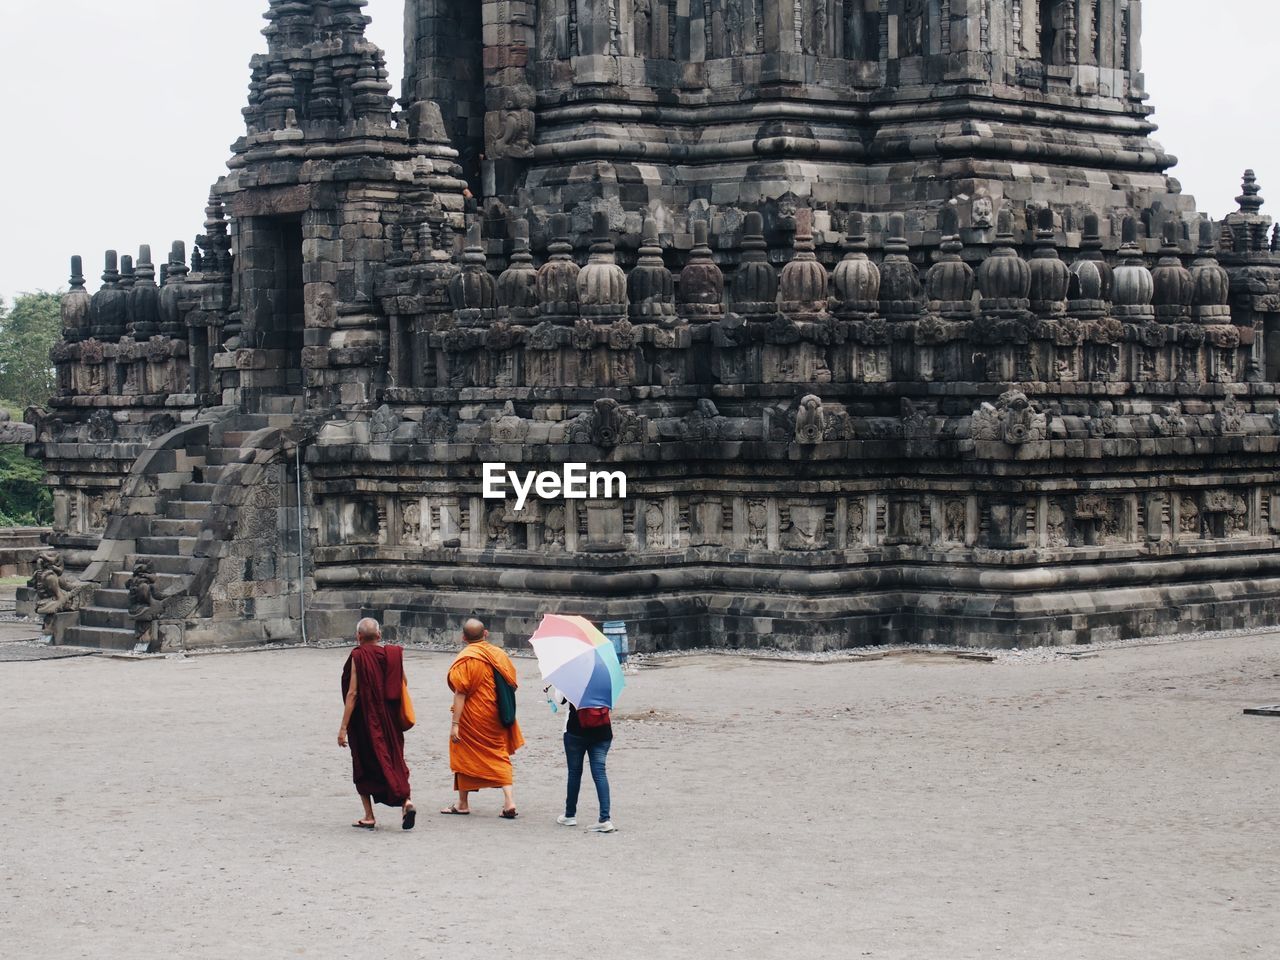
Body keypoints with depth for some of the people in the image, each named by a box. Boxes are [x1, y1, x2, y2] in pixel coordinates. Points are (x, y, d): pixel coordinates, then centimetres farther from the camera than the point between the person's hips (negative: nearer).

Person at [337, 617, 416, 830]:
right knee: (394, 761, 10)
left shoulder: (358, 656, -13)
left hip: (364, 720, -4)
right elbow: (402, 687, 7)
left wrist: (343, 727, -12)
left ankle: (369, 817, 10)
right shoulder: (394, 655, 0)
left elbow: (352, 694, -14)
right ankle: (406, 801, -13)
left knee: (364, 765, 9)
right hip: (390, 720, 4)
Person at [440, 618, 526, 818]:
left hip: (472, 718, -5)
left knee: (464, 757, 11)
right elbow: (511, 683, 9)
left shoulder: (465, 659, -15)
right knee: (500, 756, 9)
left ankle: (463, 804, 19)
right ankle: (509, 801, -5)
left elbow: (460, 693, -18)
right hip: (496, 718, 5)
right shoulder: (499, 655, 2)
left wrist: (455, 723, -16)